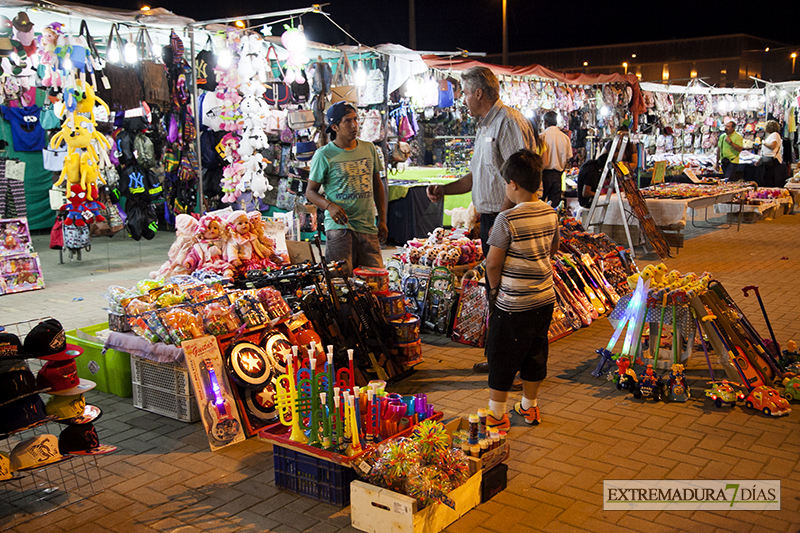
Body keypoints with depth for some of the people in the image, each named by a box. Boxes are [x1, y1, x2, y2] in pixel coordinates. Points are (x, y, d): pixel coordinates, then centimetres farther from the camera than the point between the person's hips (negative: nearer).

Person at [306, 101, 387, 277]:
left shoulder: (369, 148, 12)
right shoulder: (324, 155, -2)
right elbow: (311, 191, 2)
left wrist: (382, 220, 14)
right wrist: (330, 206, -18)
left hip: (368, 226, 4)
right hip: (340, 225, -4)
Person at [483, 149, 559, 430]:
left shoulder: (507, 220, -20)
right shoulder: (551, 213, 1)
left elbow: (493, 263, -16)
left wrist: (494, 288, 1)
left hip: (514, 303, -6)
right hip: (545, 297, 7)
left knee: (502, 357, 7)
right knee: (535, 353, 19)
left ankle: (496, 415, 17)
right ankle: (529, 407, 33)